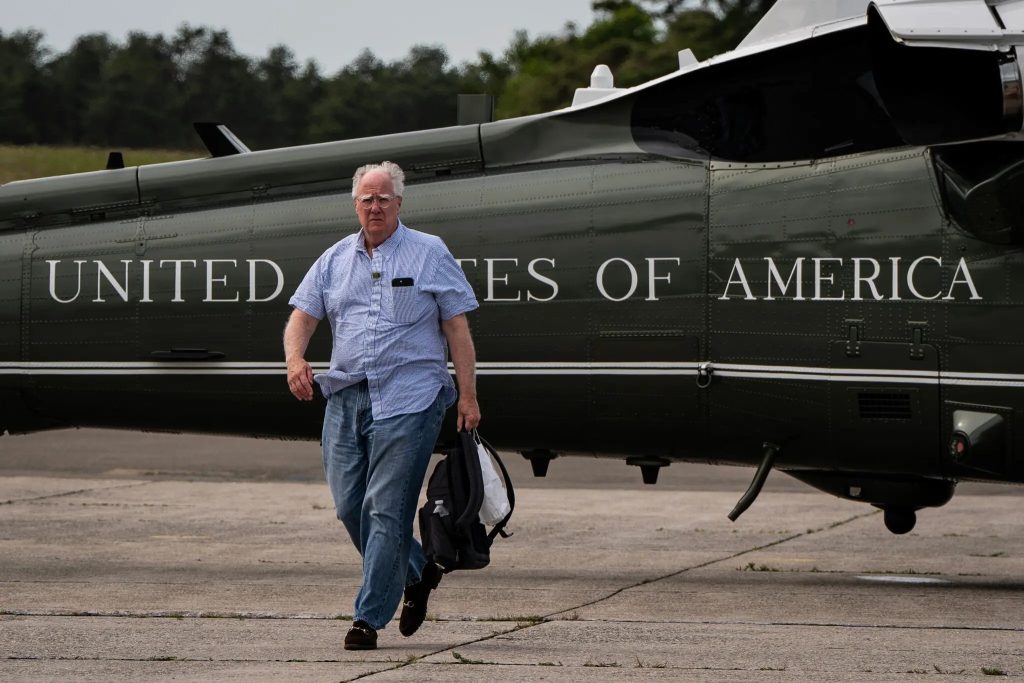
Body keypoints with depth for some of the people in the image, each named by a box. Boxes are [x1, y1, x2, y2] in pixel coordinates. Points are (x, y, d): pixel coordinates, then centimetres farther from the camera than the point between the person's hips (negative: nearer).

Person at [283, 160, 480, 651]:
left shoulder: (429, 254, 3)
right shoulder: (335, 260, 15)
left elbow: (457, 328, 2)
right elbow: (302, 316, 10)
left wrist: (468, 396, -4)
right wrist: (295, 358, -12)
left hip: (408, 400, -5)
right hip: (345, 398, 5)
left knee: (386, 509, -9)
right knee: (348, 505, 5)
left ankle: (370, 617, -5)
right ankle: (416, 572, 28)